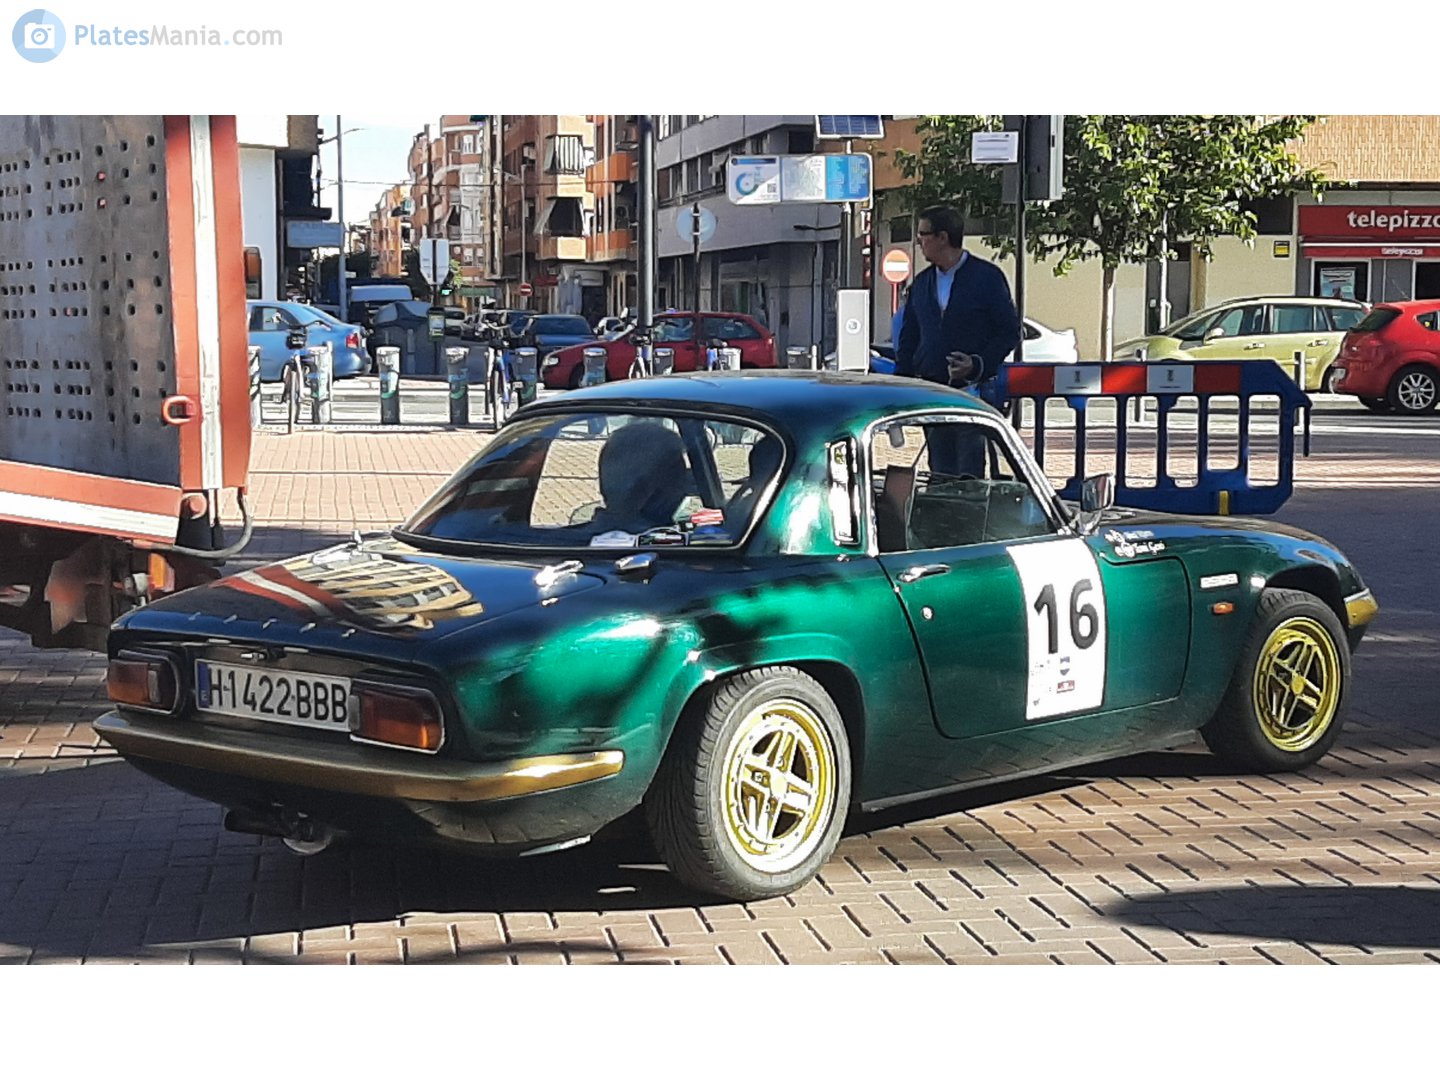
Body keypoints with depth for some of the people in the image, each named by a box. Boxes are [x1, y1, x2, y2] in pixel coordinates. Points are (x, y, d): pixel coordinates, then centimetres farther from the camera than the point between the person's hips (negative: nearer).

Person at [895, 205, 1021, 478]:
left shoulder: (987, 277, -1)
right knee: (940, 472, 5)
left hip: (973, 389, -5)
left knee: (969, 473, -7)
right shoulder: (922, 282, 15)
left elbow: (1010, 332, -1)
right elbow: (908, 337, 18)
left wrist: (978, 365, -15)